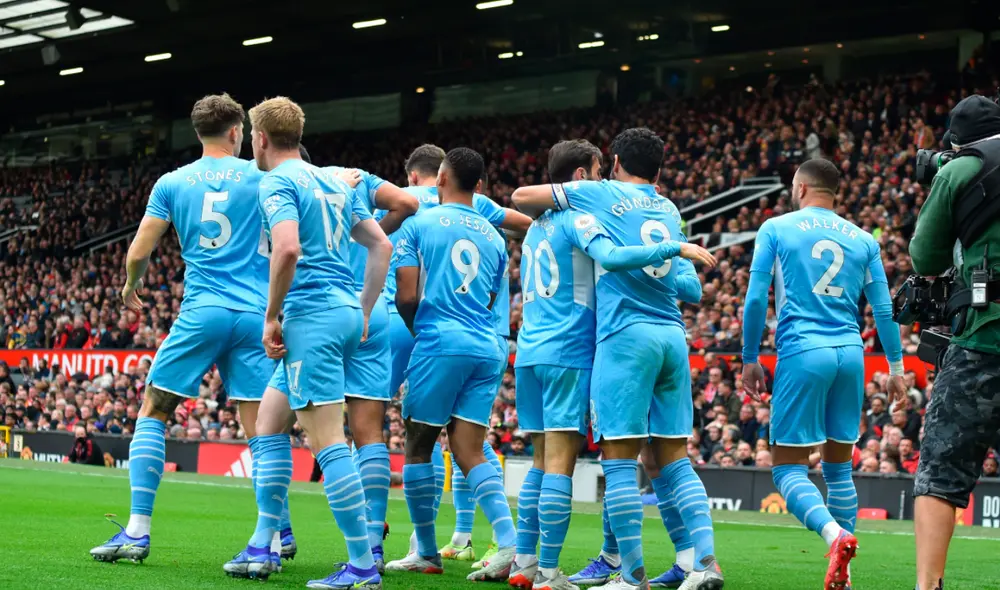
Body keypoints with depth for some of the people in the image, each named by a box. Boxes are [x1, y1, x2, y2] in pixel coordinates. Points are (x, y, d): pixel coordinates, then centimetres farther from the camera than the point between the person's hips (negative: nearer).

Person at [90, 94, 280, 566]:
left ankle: (138, 531, 1)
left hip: (201, 312, 0)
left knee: (152, 412, 9)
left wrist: (131, 286, 27)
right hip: (255, 315, 1)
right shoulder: (259, 177, 5)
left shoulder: (172, 183, 7)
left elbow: (138, 253, 7)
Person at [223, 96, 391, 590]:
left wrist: (271, 316, -13)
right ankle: (261, 548, 17)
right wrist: (363, 313, 21)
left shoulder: (277, 182, -7)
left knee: (327, 441, -10)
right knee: (268, 423, 17)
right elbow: (381, 245, 19)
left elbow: (287, 248, -23)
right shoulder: (333, 181, 19)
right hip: (345, 311, 9)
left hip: (311, 317, -9)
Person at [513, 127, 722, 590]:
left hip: (628, 334, -6)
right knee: (674, 458, 9)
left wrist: (548, 210, 31)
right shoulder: (669, 209, 20)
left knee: (620, 459, -4)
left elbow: (522, 197, 10)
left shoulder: (600, 193, 5)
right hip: (673, 335, 6)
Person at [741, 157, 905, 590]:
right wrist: (896, 367, 18)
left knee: (788, 465, -1)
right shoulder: (862, 240, 13)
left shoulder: (775, 229, 4)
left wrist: (749, 359, 7)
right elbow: (883, 309, 12)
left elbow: (756, 299, 0)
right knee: (839, 466, 13)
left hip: (802, 353, -4)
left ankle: (835, 535, -27)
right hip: (850, 353, 4)